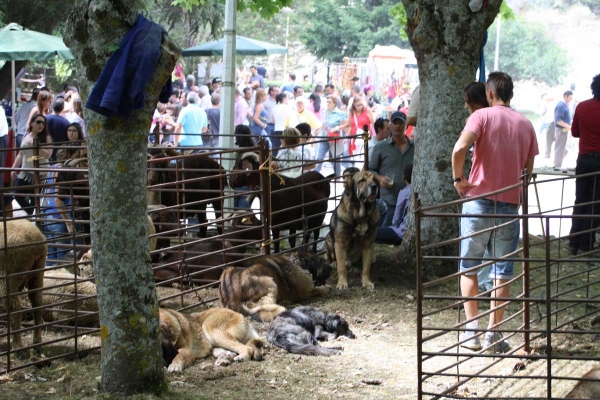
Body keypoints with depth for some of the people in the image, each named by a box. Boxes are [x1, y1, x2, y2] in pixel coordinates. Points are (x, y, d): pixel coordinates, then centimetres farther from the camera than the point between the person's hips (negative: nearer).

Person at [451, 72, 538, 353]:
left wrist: (458, 179, -7)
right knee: (503, 270, 8)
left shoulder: (482, 116, -5)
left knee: (469, 266, 10)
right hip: (510, 204, 3)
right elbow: (528, 170, 9)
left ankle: (471, 330, 7)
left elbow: (460, 149, -21)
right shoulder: (525, 124, 7)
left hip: (478, 199, -2)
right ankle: (494, 334, 6)